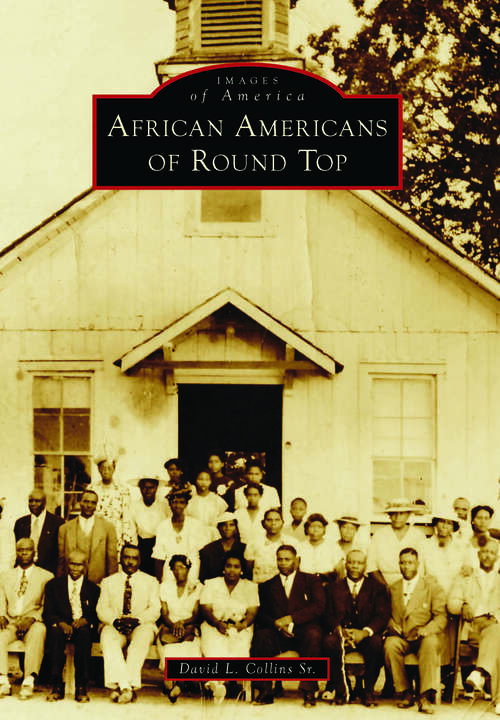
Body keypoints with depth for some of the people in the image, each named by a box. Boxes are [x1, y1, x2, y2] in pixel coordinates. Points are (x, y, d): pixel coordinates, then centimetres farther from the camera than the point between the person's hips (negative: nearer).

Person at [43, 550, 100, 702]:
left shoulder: (93, 589, 14)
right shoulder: (53, 585, 13)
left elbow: (98, 616, 6)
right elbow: (48, 613, 4)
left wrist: (85, 621, -17)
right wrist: (61, 623, -17)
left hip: (83, 628, 0)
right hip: (60, 627, 0)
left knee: (84, 633, -35)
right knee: (56, 632, -35)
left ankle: (81, 688, -33)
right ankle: (57, 686, -32)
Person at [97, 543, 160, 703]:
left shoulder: (150, 581, 17)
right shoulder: (108, 582, 20)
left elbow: (155, 609, 3)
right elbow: (102, 609, 7)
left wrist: (137, 620, -17)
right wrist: (115, 620, -15)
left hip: (141, 626, -1)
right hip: (115, 627, 1)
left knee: (142, 637, -37)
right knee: (108, 639, -35)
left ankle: (120, 686, -42)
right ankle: (125, 686, -44)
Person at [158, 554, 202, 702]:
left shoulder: (197, 587, 5)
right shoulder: (165, 586, 8)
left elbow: (196, 616, 1)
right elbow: (164, 614, 3)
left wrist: (182, 622, -18)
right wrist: (173, 625, -17)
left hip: (189, 626, 0)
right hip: (169, 626, 1)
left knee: (190, 639, -35)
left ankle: (169, 681, -23)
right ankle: (172, 684, -23)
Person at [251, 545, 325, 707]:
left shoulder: (311, 580, 16)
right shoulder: (267, 586, 22)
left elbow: (318, 607, 0)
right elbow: (262, 615, 11)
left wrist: (291, 618, -11)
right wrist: (277, 624, -12)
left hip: (304, 629, -1)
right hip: (277, 634, 2)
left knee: (313, 634, -37)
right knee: (260, 636, -32)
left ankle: (309, 691, -31)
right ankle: (264, 691, -25)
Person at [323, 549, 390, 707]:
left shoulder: (377, 588, 11)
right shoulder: (333, 588, 15)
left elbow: (382, 616, -3)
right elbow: (329, 615, 2)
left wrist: (364, 632, -22)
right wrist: (339, 630, -21)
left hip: (366, 636, -1)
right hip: (341, 635, 1)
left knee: (376, 642, -35)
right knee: (329, 641, -33)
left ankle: (369, 692, -19)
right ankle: (341, 690, -18)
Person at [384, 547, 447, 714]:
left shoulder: (432, 586, 8)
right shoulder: (393, 588, 19)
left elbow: (441, 617, 1)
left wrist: (427, 629, -19)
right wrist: (392, 626, -6)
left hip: (423, 638, -2)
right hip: (401, 639, 2)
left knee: (431, 643, -37)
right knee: (390, 644, -33)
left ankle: (425, 697, -36)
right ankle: (405, 693, -20)